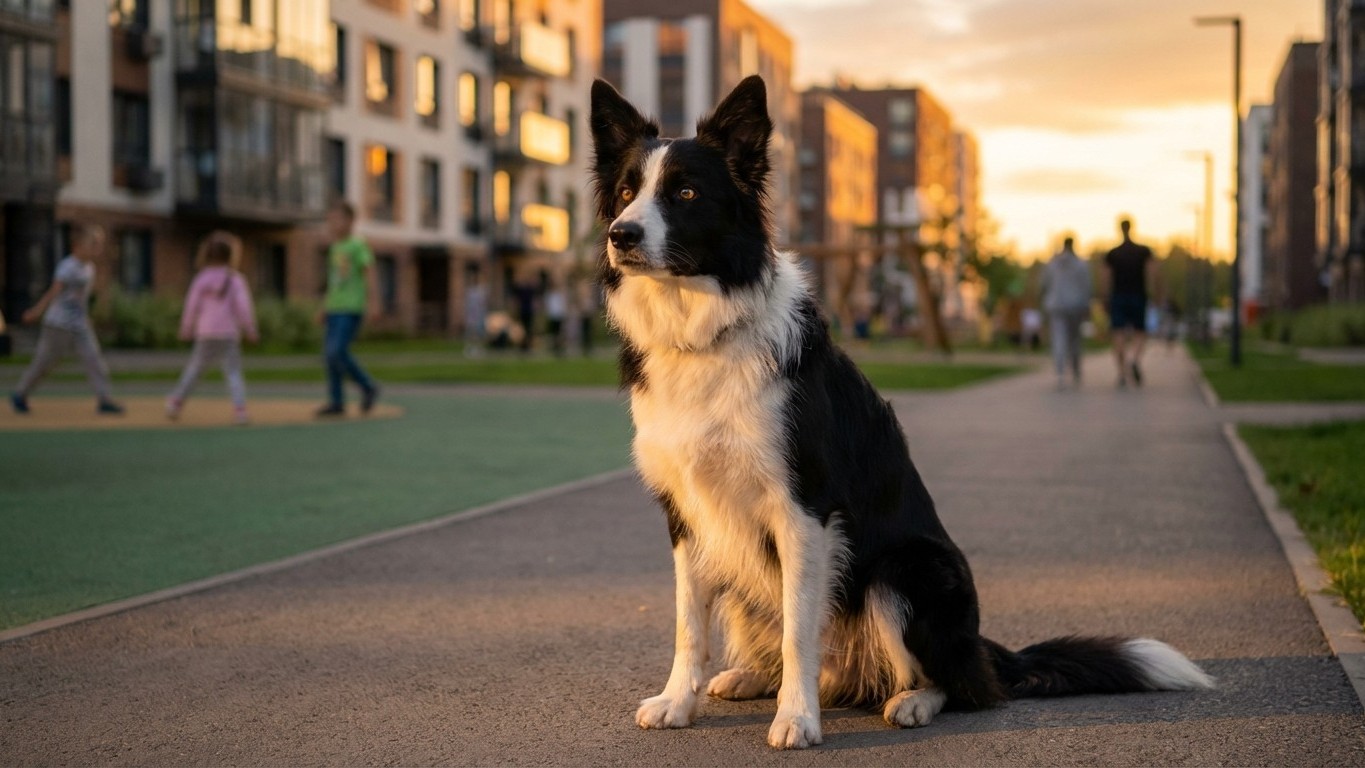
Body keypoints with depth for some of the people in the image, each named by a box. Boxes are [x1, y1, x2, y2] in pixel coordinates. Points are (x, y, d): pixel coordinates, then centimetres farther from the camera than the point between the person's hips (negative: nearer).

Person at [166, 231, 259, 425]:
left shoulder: (201, 279, 2)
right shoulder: (235, 279, -2)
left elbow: (192, 306, 2)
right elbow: (243, 306, -6)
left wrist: (186, 330, 11)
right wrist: (251, 330, 1)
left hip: (205, 335, 2)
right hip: (229, 334, -2)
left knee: (194, 368, 15)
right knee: (233, 371, -2)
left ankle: (176, 401, 15)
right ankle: (239, 408, -16)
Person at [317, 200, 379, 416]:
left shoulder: (357, 246, -6)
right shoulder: (334, 248, 16)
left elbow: (368, 275, -11)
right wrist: (325, 305, 21)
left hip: (351, 309, -8)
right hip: (334, 309, 8)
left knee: (337, 352, -17)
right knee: (329, 354, 3)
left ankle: (368, 387, -1)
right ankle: (336, 402, 8)